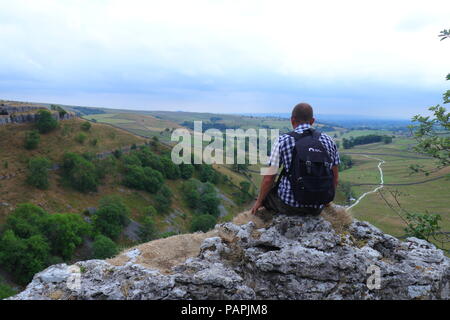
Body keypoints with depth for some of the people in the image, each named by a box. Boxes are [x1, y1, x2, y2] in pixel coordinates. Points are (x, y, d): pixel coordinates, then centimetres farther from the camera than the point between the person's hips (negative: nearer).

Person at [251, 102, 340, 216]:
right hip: (317, 208, 4)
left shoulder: (282, 141, -10)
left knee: (266, 193, 28)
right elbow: (335, 177, 6)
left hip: (289, 204, -3)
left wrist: (259, 201, 8)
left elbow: (269, 178, -9)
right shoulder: (328, 141, -1)